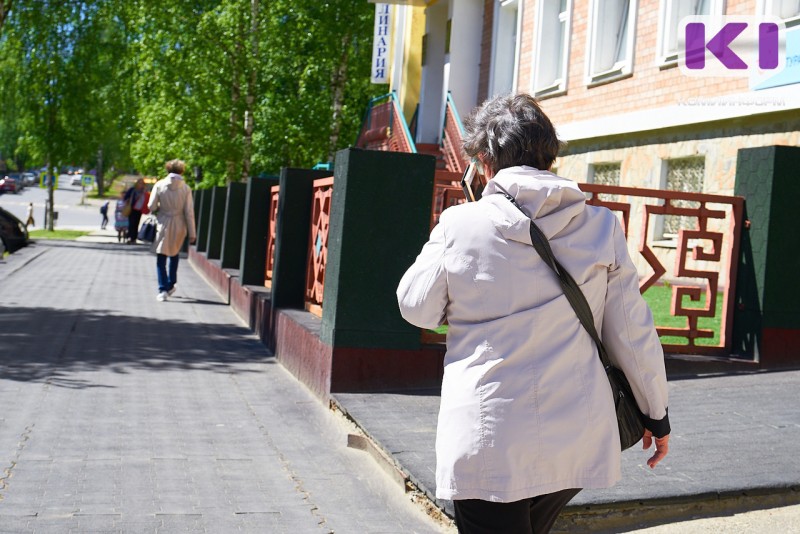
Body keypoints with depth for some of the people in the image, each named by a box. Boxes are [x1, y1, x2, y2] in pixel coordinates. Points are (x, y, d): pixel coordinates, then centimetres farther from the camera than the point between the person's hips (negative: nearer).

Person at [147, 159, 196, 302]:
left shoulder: (159, 185, -7)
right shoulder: (186, 188, -6)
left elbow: (151, 207, -7)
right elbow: (189, 212, -6)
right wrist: (192, 233, -1)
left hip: (163, 224, -1)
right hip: (179, 226, 2)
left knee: (161, 258, 4)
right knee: (174, 255, 23)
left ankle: (163, 289, -7)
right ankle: (171, 285, 28)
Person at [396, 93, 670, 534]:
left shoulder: (460, 225, -8)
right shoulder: (601, 226, -2)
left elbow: (417, 308, 6)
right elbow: (631, 333, 2)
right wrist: (656, 414, 15)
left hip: (488, 446, -3)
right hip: (577, 441, 4)